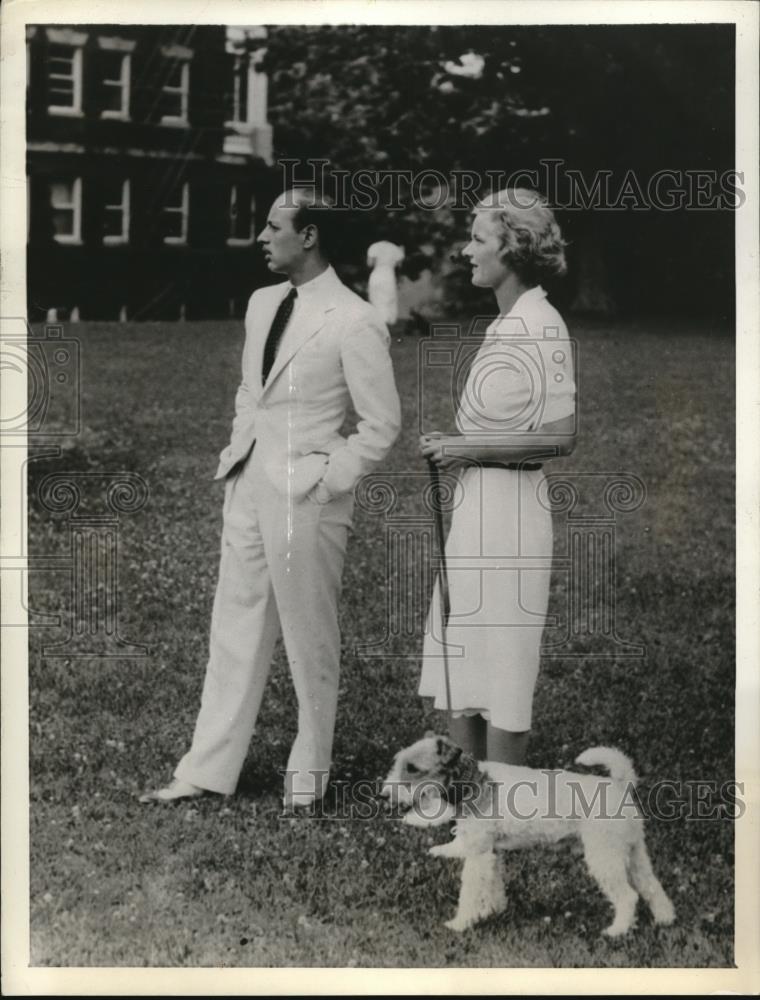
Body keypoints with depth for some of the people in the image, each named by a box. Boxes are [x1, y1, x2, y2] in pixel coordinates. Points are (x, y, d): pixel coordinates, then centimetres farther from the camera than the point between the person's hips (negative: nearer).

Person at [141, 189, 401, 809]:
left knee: (310, 639, 5)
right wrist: (237, 454, 12)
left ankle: (308, 773, 19)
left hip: (305, 497, -7)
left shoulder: (354, 323, -12)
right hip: (247, 487, 7)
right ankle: (208, 771, 17)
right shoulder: (262, 304, 10)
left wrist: (328, 480, -12)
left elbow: (383, 425, -10)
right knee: (235, 631, 11)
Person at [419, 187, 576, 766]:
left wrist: (470, 449, -14)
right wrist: (451, 447, 9)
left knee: (502, 668, -1)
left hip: (510, 512, -9)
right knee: (459, 662, 14)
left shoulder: (541, 328, -14)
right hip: (473, 509, 9)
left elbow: (561, 439, -19)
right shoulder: (504, 326, 12)